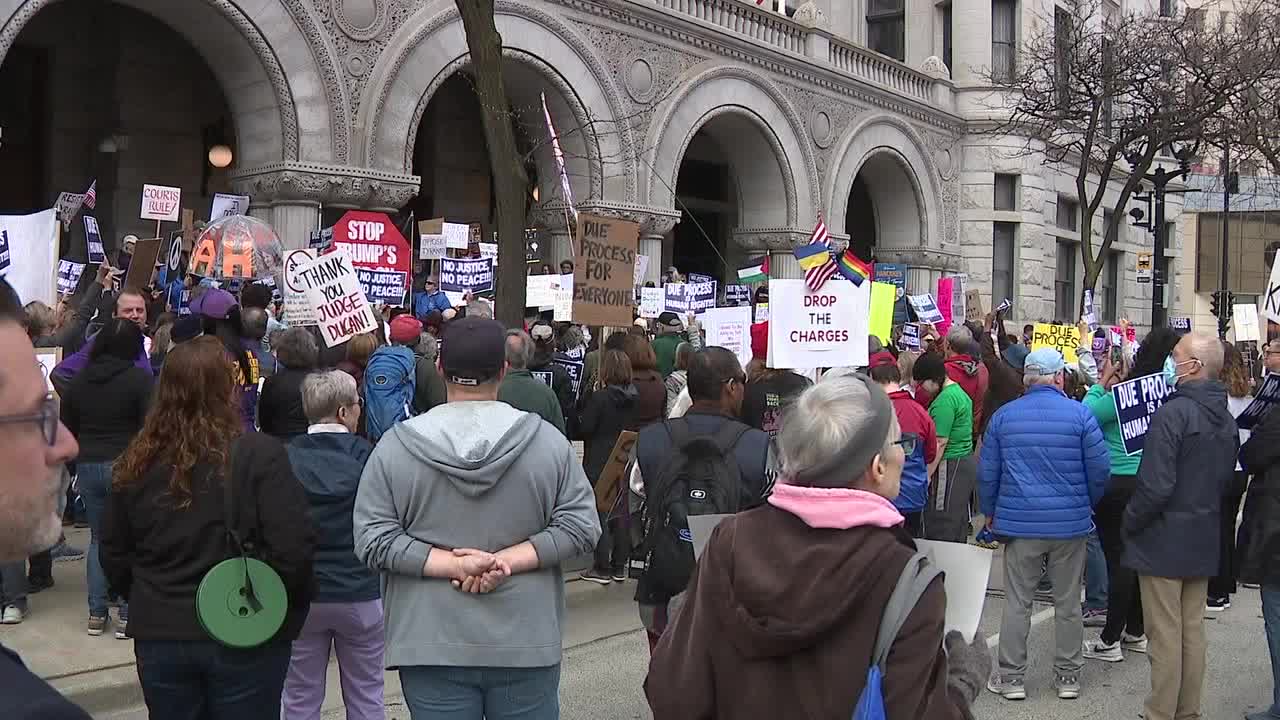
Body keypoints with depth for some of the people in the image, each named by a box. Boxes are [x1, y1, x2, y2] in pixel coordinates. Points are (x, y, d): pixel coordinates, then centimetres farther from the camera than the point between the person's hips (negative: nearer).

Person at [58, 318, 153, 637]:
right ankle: (127, 616, 3)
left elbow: (67, 428, 11)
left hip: (88, 466, 5)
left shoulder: (79, 379, 5)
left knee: (98, 539, 16)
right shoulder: (141, 380, -11)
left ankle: (96, 613, 17)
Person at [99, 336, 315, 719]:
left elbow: (114, 556, 7)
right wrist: (284, 610, -2)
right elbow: (293, 548, -19)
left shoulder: (136, 463, -2)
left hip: (159, 635, 4)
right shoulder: (259, 454, -15)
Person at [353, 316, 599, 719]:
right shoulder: (547, 440, -3)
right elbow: (580, 525, -6)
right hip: (527, 643, 1)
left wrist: (455, 564, -11)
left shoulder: (395, 447, -3)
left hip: (432, 645, 0)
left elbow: (373, 541, -7)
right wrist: (507, 560, -11)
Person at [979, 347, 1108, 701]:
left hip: (1019, 523, 1)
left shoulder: (1003, 416, 0)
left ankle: (1011, 677, 11)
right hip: (1070, 524, 0)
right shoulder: (1080, 415, -5)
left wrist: (989, 513, 19)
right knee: (1068, 603, 10)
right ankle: (1068, 676, 19)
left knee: (1017, 603, 7)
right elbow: (1100, 470, -3)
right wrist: (1087, 505, 15)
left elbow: (987, 472, 5)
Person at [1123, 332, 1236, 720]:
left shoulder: (1174, 414, -20)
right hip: (1204, 542, 8)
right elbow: (1226, 481, 14)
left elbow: (1156, 486, -23)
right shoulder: (1227, 420, 6)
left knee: (1165, 635, -1)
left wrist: (1130, 523, -10)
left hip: (1164, 542, -8)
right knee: (1193, 631, 14)